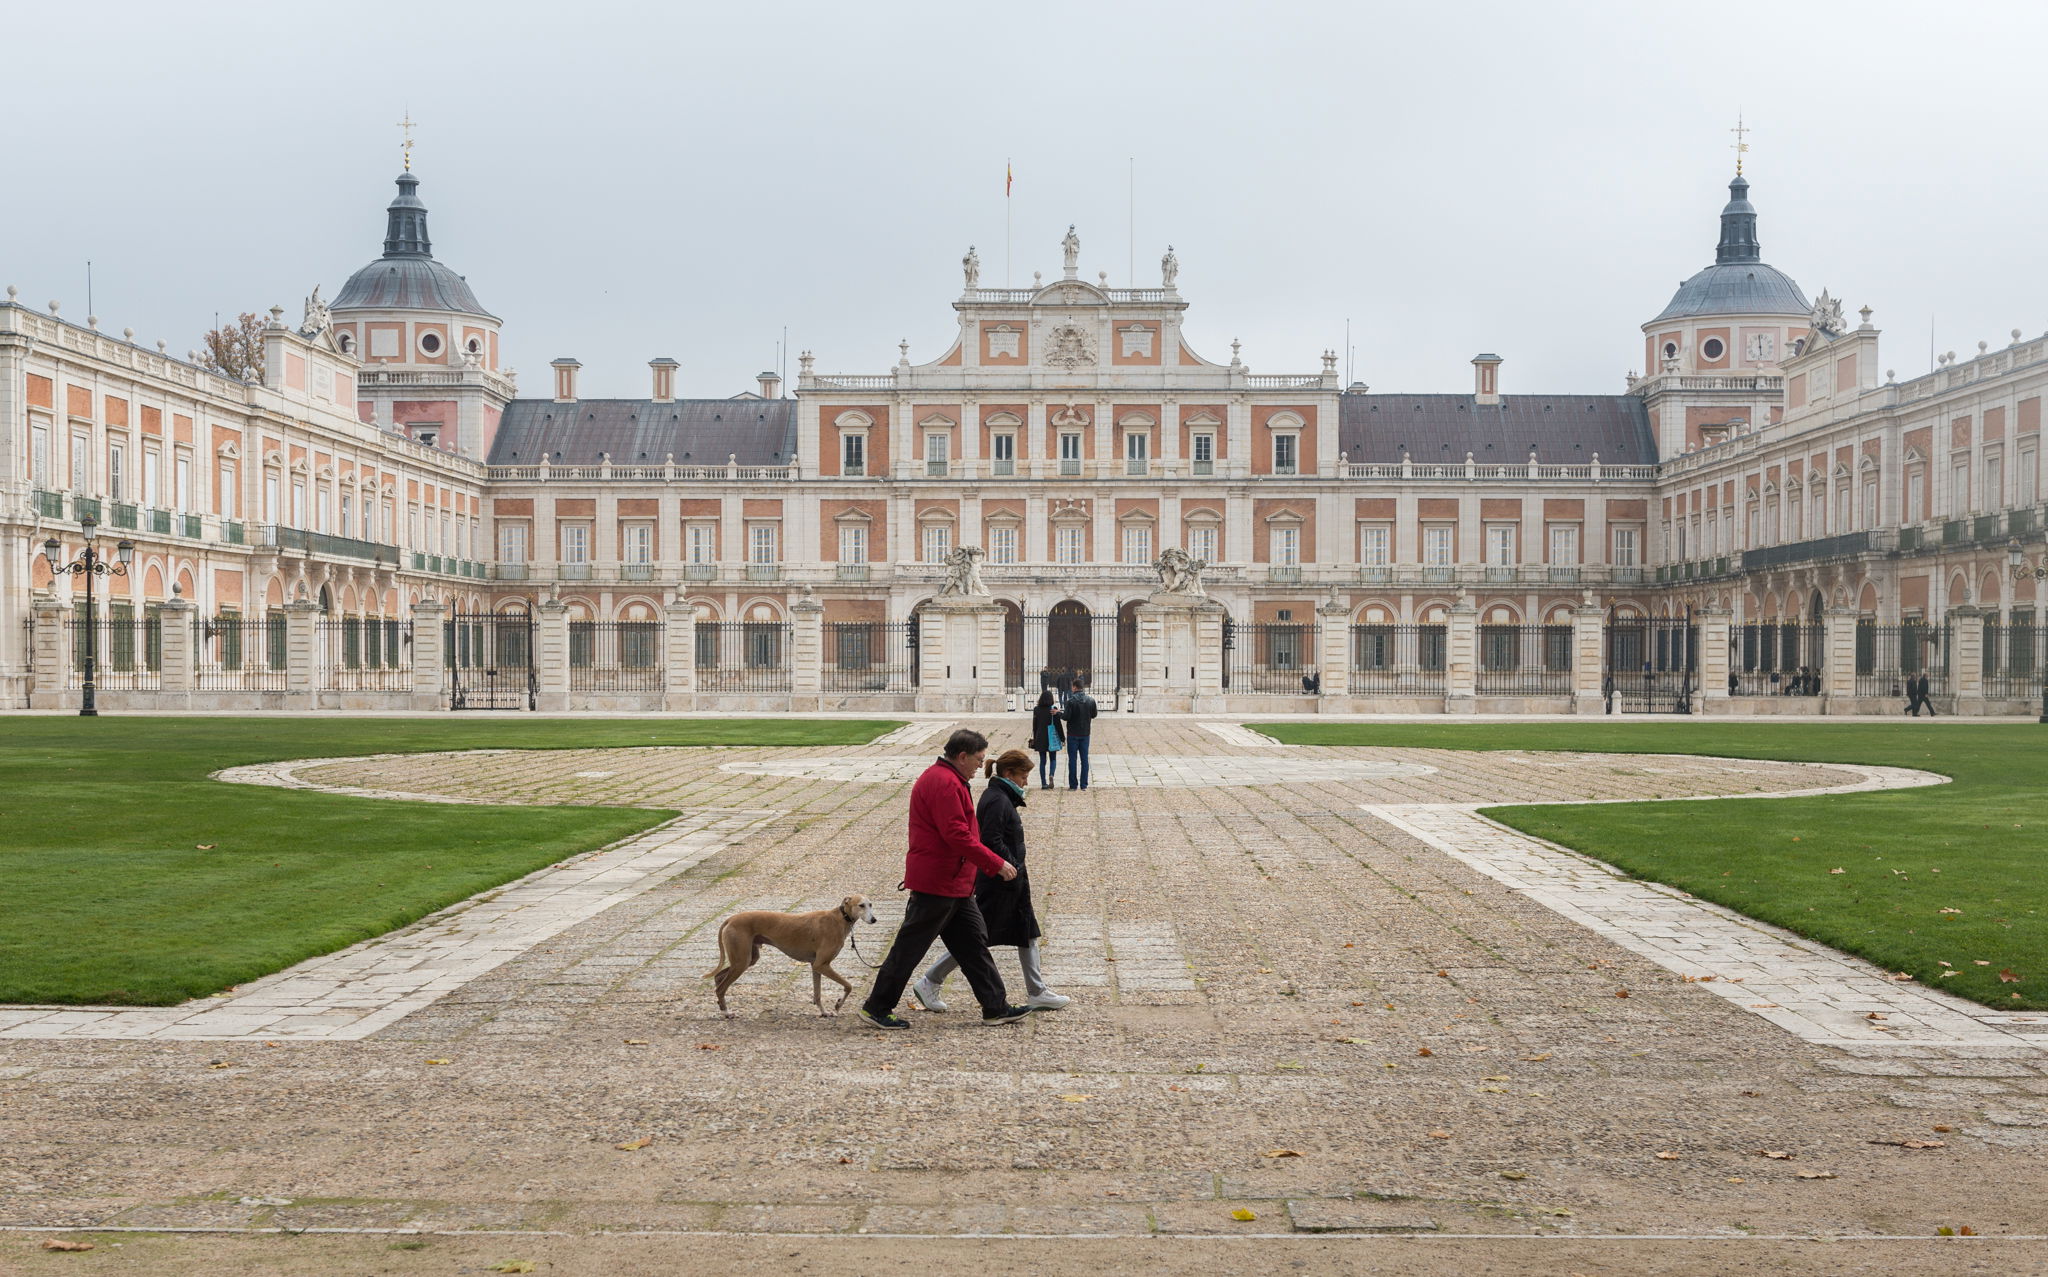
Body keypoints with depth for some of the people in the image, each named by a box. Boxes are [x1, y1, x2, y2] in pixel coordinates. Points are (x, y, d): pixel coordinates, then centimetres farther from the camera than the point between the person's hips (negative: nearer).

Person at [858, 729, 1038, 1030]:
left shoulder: (948, 780, 17)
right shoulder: (944, 783, -19)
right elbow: (957, 835, -24)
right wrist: (996, 864, -20)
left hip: (955, 885, 11)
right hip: (936, 885, -11)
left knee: (974, 943, 12)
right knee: (910, 947, -2)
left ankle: (996, 1007, 17)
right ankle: (876, 1008, 7)